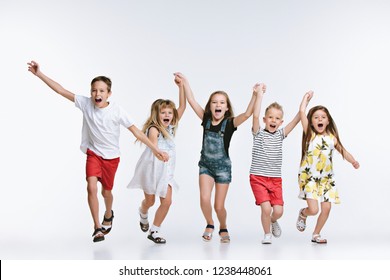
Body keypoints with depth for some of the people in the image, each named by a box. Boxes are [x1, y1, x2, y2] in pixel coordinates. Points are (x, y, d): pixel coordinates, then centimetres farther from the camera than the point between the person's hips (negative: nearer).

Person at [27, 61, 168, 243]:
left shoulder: (117, 111, -18)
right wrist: (39, 74, -14)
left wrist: (155, 149, -21)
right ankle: (97, 227, -7)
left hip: (111, 156, -1)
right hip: (93, 153, 1)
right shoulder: (85, 104, -12)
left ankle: (108, 215, 48)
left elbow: (136, 132, -17)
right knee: (91, 187, -20)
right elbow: (62, 91, -11)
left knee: (106, 191, 14)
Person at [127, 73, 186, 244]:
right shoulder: (153, 129, -13)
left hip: (166, 170, 6)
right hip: (152, 167, -5)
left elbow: (182, 107, 2)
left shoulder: (171, 127, 5)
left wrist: (181, 86, -2)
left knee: (167, 201, -4)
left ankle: (154, 230, 11)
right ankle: (143, 213, 48)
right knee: (150, 201, 11)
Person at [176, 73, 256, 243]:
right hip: (205, 165, 2)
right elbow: (192, 101, -6)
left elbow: (247, 114, -30)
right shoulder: (206, 120, -5)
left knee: (219, 206, 1)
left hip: (223, 167, -2)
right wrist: (185, 81, -8)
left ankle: (223, 228, 32)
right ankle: (209, 225, 14)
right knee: (204, 199, -16)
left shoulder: (229, 123, -14)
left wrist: (256, 95, -39)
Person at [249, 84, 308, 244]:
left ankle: (273, 222, 33)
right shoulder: (258, 133, -2)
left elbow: (296, 120, 2)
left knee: (278, 210, -3)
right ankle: (267, 234, 10)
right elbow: (255, 115, -18)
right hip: (258, 178, -3)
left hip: (276, 179, 3)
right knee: (266, 207, -15)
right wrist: (259, 95, -18)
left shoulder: (280, 135, 8)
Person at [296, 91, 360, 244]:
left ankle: (316, 234, 23)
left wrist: (353, 161, -12)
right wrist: (307, 97, 4)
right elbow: (302, 112, -10)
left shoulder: (332, 138, 4)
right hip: (309, 178, -4)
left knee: (326, 208, 0)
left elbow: (343, 151, 8)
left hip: (326, 178, 4)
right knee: (313, 210, -14)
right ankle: (302, 214, 24)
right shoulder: (310, 134, -4)